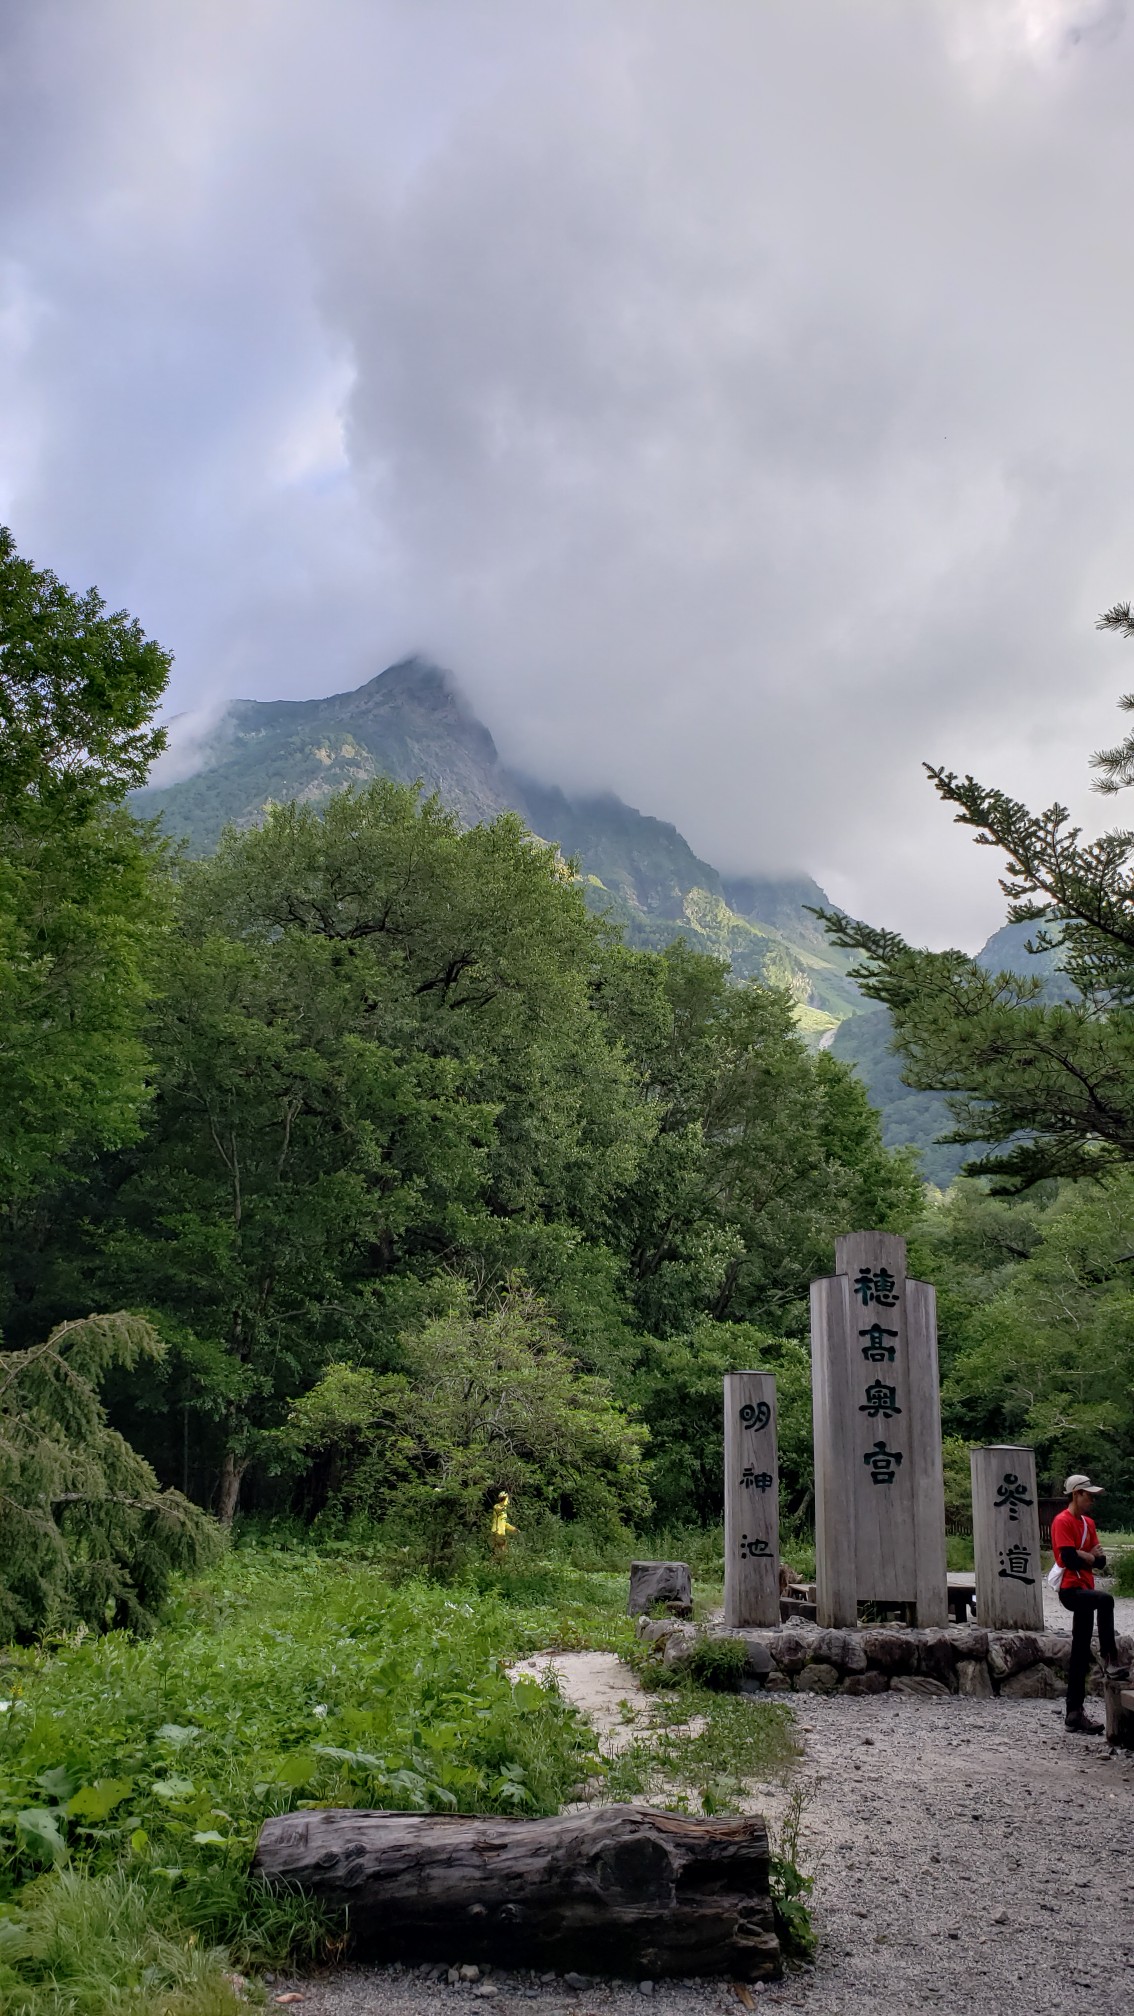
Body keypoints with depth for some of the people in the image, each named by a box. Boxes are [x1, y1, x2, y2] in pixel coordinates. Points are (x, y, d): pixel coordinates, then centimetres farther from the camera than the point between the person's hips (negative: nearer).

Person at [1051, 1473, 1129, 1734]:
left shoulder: (1089, 1523, 17)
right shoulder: (1062, 1522, -9)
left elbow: (1100, 1560, 12)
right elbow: (1070, 1559, -18)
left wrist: (1086, 1556, -8)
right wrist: (1091, 1557, -1)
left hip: (1085, 1590, 8)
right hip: (1071, 1590, -8)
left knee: (1081, 1655, 6)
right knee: (1105, 1600, -36)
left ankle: (1075, 1713, 9)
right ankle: (1111, 1659, -30)